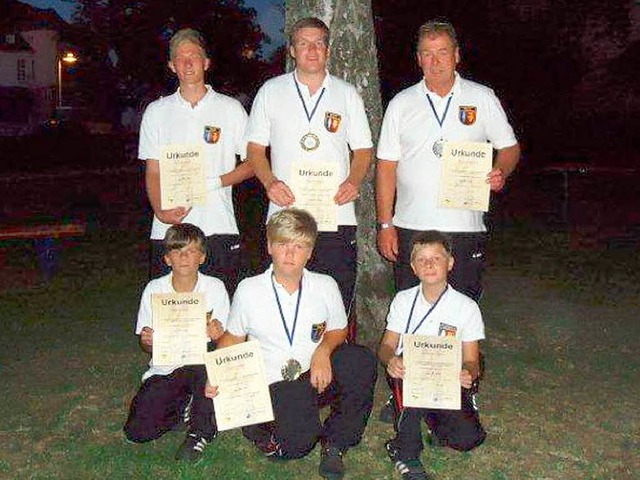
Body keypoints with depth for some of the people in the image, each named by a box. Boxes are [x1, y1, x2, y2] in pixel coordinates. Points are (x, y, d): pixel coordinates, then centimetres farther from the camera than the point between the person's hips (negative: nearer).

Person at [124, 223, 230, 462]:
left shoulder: (215, 287, -6)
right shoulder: (154, 289, -3)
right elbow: (146, 343, 3)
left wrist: (218, 333, -25)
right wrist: (148, 341, -20)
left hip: (201, 364, -1)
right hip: (164, 369, 1)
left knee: (208, 365, -37)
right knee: (137, 431, -16)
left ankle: (200, 432, -11)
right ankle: (184, 407, 15)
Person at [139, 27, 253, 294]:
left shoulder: (230, 109, 7)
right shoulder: (156, 112, 11)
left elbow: (252, 162, 8)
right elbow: (152, 172, 9)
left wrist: (216, 182, -9)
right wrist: (160, 211, -9)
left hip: (218, 229, -1)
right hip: (168, 230, 1)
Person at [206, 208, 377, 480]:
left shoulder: (325, 286, 0)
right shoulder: (249, 290, -4)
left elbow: (338, 330, 12)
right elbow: (232, 338, 7)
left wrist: (323, 350, -11)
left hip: (318, 376, 3)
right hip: (275, 385, -3)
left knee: (362, 361, -28)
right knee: (297, 444, -31)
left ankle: (334, 442, -7)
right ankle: (263, 428, 8)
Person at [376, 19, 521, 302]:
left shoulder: (483, 98, 7)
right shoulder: (401, 104, 7)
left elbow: (509, 147, 12)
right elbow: (387, 166, 5)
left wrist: (501, 172, -12)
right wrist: (385, 225, 0)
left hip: (466, 228, 0)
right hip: (410, 228, 1)